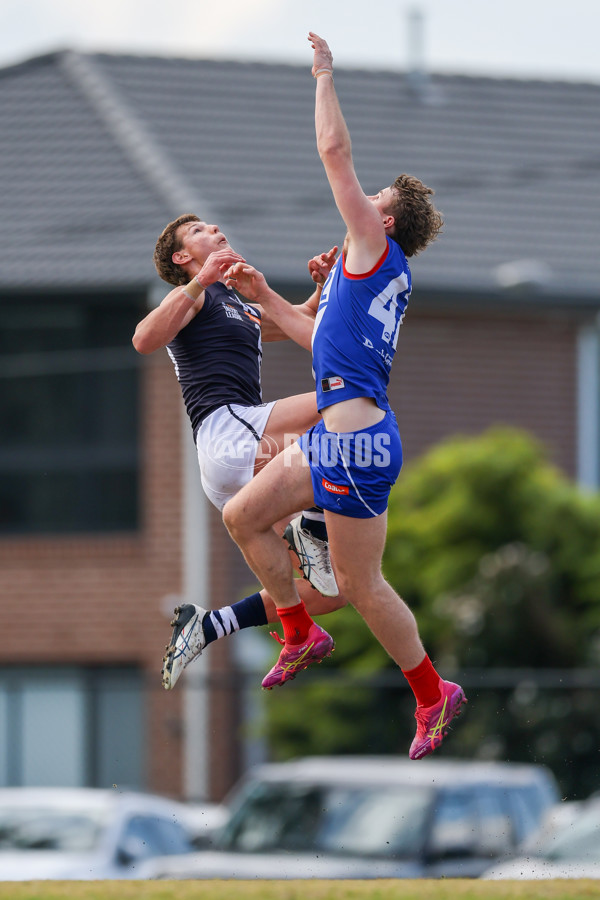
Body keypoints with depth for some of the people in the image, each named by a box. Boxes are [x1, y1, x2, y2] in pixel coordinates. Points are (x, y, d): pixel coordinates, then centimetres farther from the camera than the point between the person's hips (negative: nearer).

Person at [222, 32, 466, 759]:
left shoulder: (377, 249, -5)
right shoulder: (385, 277, 20)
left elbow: (335, 152, -7)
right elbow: (326, 337, 34)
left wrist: (325, 76, 4)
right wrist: (265, 297, 35)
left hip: (359, 442, -10)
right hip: (336, 435, 10)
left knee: (360, 585, -3)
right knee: (242, 516, 16)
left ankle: (433, 694, 7)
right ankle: (301, 635, 25)